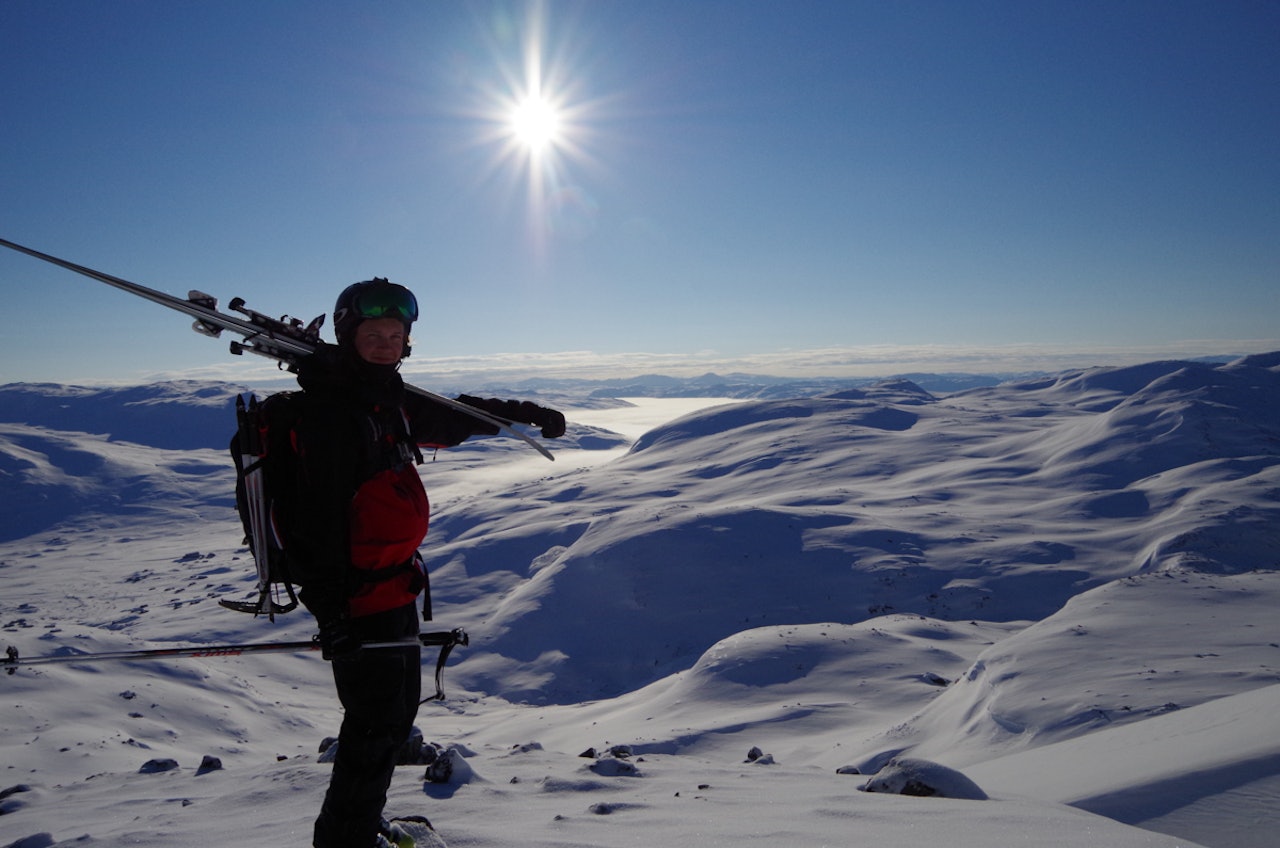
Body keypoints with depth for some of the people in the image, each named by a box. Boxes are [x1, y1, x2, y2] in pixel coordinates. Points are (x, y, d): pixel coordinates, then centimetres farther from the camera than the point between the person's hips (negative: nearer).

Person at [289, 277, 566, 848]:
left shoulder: (387, 400, 9)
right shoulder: (330, 411, -20)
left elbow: (449, 417, 25)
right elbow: (319, 517, -25)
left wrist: (524, 413, 28)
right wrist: (329, 609, -28)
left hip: (393, 586, 10)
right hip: (361, 597, -10)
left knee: (397, 709, 22)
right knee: (376, 724, 1)